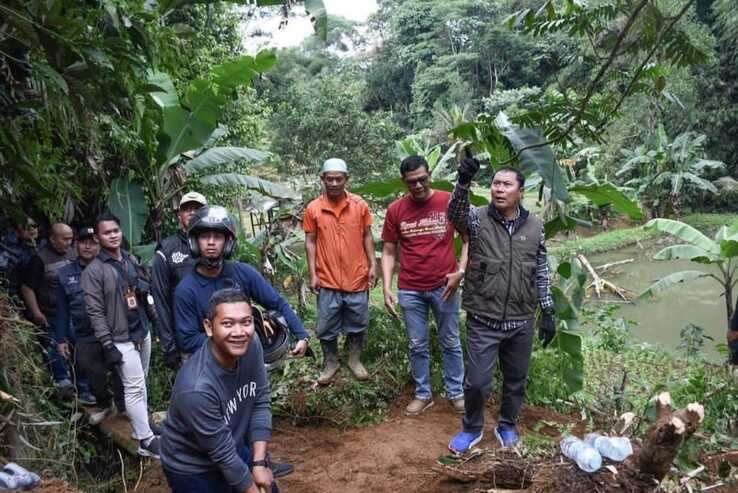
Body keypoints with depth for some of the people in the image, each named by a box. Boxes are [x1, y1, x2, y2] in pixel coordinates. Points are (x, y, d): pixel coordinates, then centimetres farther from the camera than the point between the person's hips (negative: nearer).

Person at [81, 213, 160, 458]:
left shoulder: (131, 259, 7)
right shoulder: (93, 271, -12)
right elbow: (95, 312, -13)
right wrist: (108, 345, -15)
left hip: (142, 332, 6)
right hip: (122, 339, -6)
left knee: (140, 384, 14)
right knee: (135, 388, -5)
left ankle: (141, 424, 27)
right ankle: (146, 441, 0)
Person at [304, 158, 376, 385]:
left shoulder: (360, 205, -3)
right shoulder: (313, 208, -5)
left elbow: (367, 236, 4)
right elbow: (310, 242, -1)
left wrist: (372, 265, -1)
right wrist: (313, 274, -5)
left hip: (357, 278, 1)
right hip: (327, 280, 0)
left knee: (357, 323, 13)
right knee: (327, 326, 10)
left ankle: (355, 360, 33)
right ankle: (330, 362, 29)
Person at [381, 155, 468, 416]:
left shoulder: (450, 202, -6)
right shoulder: (395, 210, -1)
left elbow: (469, 239, 0)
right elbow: (389, 252, 4)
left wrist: (460, 271, -12)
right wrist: (387, 288, -5)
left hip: (444, 287, -1)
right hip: (409, 291, 1)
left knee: (450, 343, 13)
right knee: (418, 346, 13)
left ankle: (456, 393, 30)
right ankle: (423, 394, 29)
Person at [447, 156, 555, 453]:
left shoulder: (534, 226, 1)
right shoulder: (478, 219, -6)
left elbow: (541, 274, 7)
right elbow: (456, 214, -30)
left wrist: (548, 314, 6)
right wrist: (464, 182, -48)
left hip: (521, 322, 3)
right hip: (483, 321, -2)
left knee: (516, 380, 17)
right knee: (477, 382, 2)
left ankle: (507, 425, 42)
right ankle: (472, 429, 29)